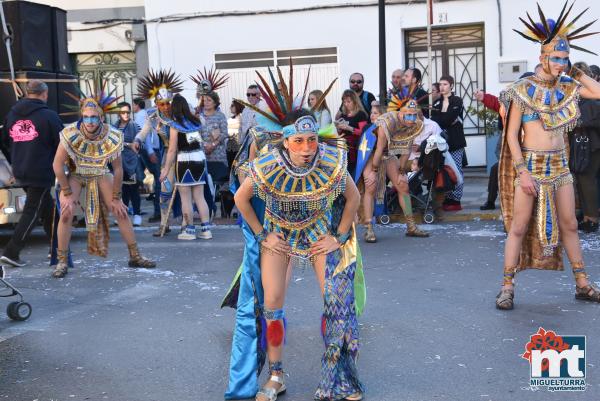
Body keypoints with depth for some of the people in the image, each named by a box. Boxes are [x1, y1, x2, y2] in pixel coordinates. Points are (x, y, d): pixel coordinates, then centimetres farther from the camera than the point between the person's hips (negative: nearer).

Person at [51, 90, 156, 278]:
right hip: (75, 175, -1)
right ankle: (62, 261, -4)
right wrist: (67, 194, -18)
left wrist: (116, 198, -9)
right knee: (66, 213, -17)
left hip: (100, 174, 2)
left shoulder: (113, 137, -25)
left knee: (120, 211, -4)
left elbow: (118, 169, -12)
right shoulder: (71, 134, -29)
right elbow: (57, 165, -19)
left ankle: (135, 256, 8)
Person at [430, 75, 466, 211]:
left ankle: (455, 201, -3)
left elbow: (449, 119, -12)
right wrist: (445, 120, -13)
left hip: (455, 141, -4)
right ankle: (446, 199, 4)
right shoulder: (436, 103, 17)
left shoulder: (457, 101, 1)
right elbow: (433, 120, 3)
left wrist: (438, 120, -3)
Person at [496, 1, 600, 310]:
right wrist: (522, 172, -16)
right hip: (530, 165, -5)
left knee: (569, 225, 10)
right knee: (519, 227, -3)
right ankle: (507, 287, 3)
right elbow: (512, 134, -9)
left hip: (560, 165, 5)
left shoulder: (567, 87, 7)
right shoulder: (523, 90, -8)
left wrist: (574, 71, 1)